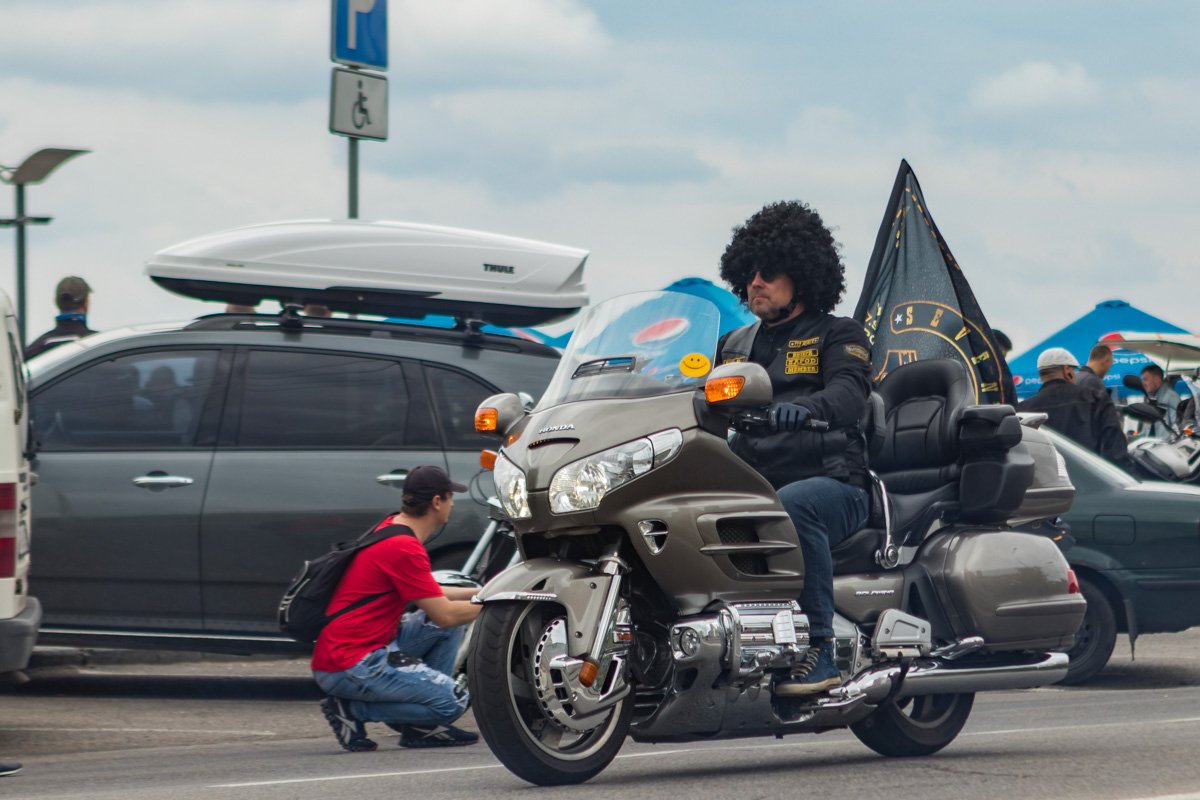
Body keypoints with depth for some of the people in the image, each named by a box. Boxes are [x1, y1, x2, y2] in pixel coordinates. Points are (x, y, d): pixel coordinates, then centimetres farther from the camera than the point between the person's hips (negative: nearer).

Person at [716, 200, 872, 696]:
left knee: (790, 508, -40)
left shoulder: (838, 335, 11)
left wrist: (806, 406, -33)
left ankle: (818, 651, -35)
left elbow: (849, 395, -10)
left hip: (830, 482, -5)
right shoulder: (734, 346, 28)